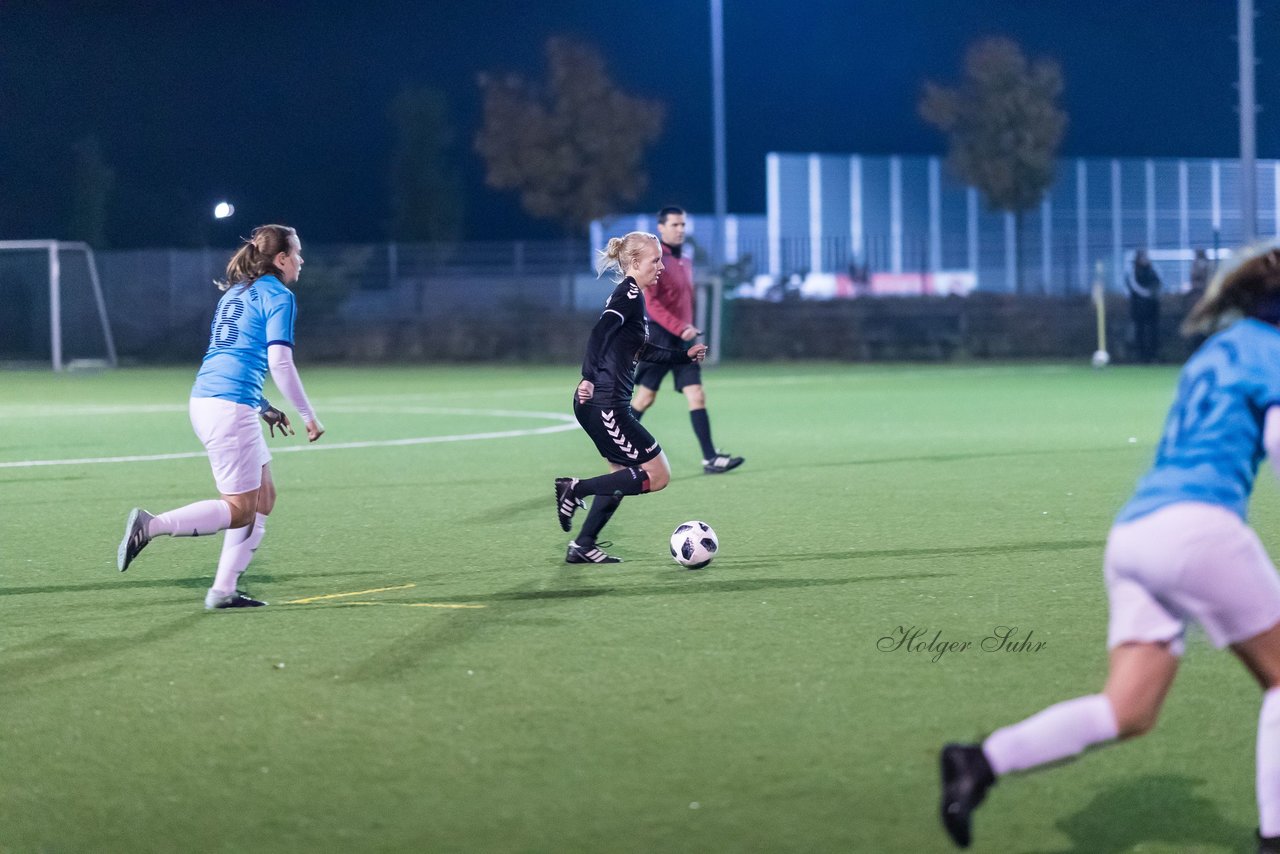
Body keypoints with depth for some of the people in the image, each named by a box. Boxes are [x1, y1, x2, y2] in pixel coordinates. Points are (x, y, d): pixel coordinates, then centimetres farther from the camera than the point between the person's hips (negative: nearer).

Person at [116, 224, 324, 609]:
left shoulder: (234, 293, 22)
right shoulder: (278, 296, -5)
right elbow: (279, 362, -13)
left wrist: (263, 407, 29)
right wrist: (308, 416, -6)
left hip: (205, 399, 9)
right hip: (230, 407, -9)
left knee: (263, 498, 14)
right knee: (240, 510, -4)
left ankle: (223, 590, 10)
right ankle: (151, 525, -14)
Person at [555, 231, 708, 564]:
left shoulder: (630, 295, 18)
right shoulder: (630, 294, -11)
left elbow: (642, 350, 31)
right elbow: (600, 332, -26)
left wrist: (684, 356, 38)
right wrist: (588, 378, -36)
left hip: (607, 406, 10)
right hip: (604, 405, -10)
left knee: (624, 476, 21)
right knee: (657, 476, -6)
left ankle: (582, 547, 23)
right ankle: (574, 489, -5)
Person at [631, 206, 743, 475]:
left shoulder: (686, 261, 14)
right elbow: (651, 303, -20)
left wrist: (690, 328, 16)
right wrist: (680, 328, -26)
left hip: (682, 339, 7)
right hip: (660, 337, -7)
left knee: (697, 396, -3)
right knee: (646, 396, 1)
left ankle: (710, 458, -9)